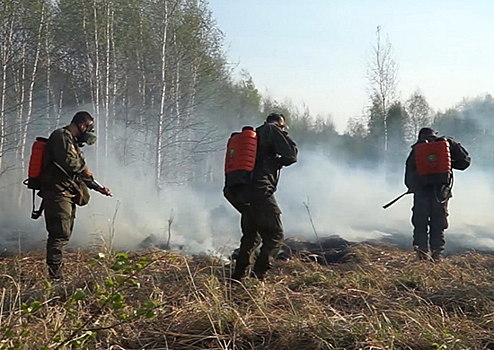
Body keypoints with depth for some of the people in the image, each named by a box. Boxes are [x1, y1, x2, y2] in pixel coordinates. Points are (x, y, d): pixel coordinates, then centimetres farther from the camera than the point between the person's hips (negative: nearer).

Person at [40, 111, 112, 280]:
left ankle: (55, 275, 14)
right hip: (57, 192, -11)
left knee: (63, 234, 10)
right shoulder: (61, 136, -7)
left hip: (68, 195, 11)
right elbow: (67, 161, -23)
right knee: (60, 234, -14)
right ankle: (55, 276, -16)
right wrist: (84, 169, -5)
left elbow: (81, 175, 29)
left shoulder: (73, 142, 25)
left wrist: (99, 188, 25)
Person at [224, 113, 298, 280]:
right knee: (275, 235, -7)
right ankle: (258, 275, -18)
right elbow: (291, 155, -1)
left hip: (243, 192, 9)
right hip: (260, 192, -9)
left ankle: (237, 276, 17)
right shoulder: (273, 130, 3)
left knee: (251, 235, 19)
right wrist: (285, 135, 13)